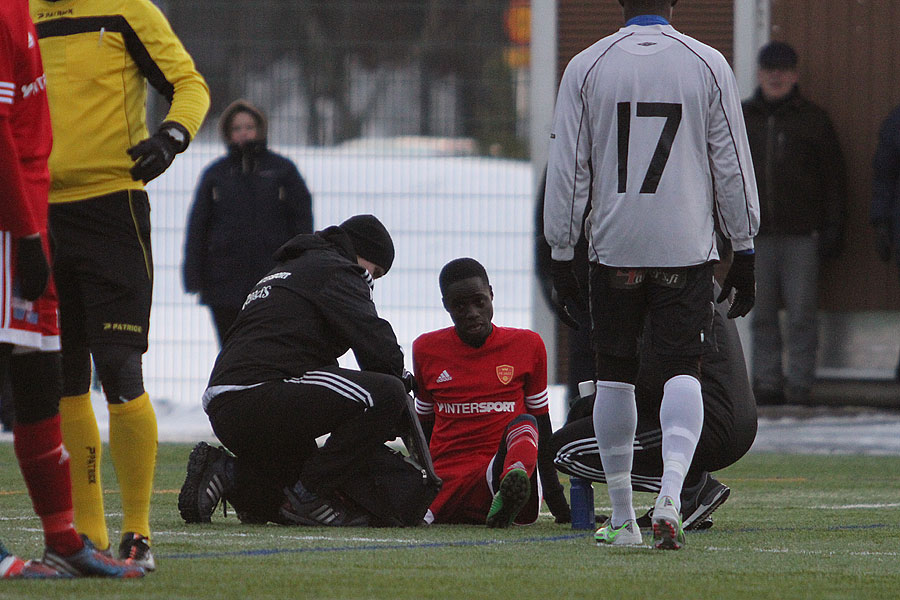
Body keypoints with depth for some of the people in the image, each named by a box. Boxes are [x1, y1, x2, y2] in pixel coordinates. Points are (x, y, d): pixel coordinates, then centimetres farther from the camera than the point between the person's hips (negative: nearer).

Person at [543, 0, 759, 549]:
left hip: (615, 248, 1)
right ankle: (670, 497, -22)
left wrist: (561, 257, 7)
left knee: (615, 376, 10)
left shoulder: (587, 68, 0)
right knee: (683, 372, 0)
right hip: (687, 248, 0)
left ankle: (622, 518, 13)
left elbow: (567, 169, 1)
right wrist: (744, 253, 9)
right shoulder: (708, 65, 0)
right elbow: (733, 165, 2)